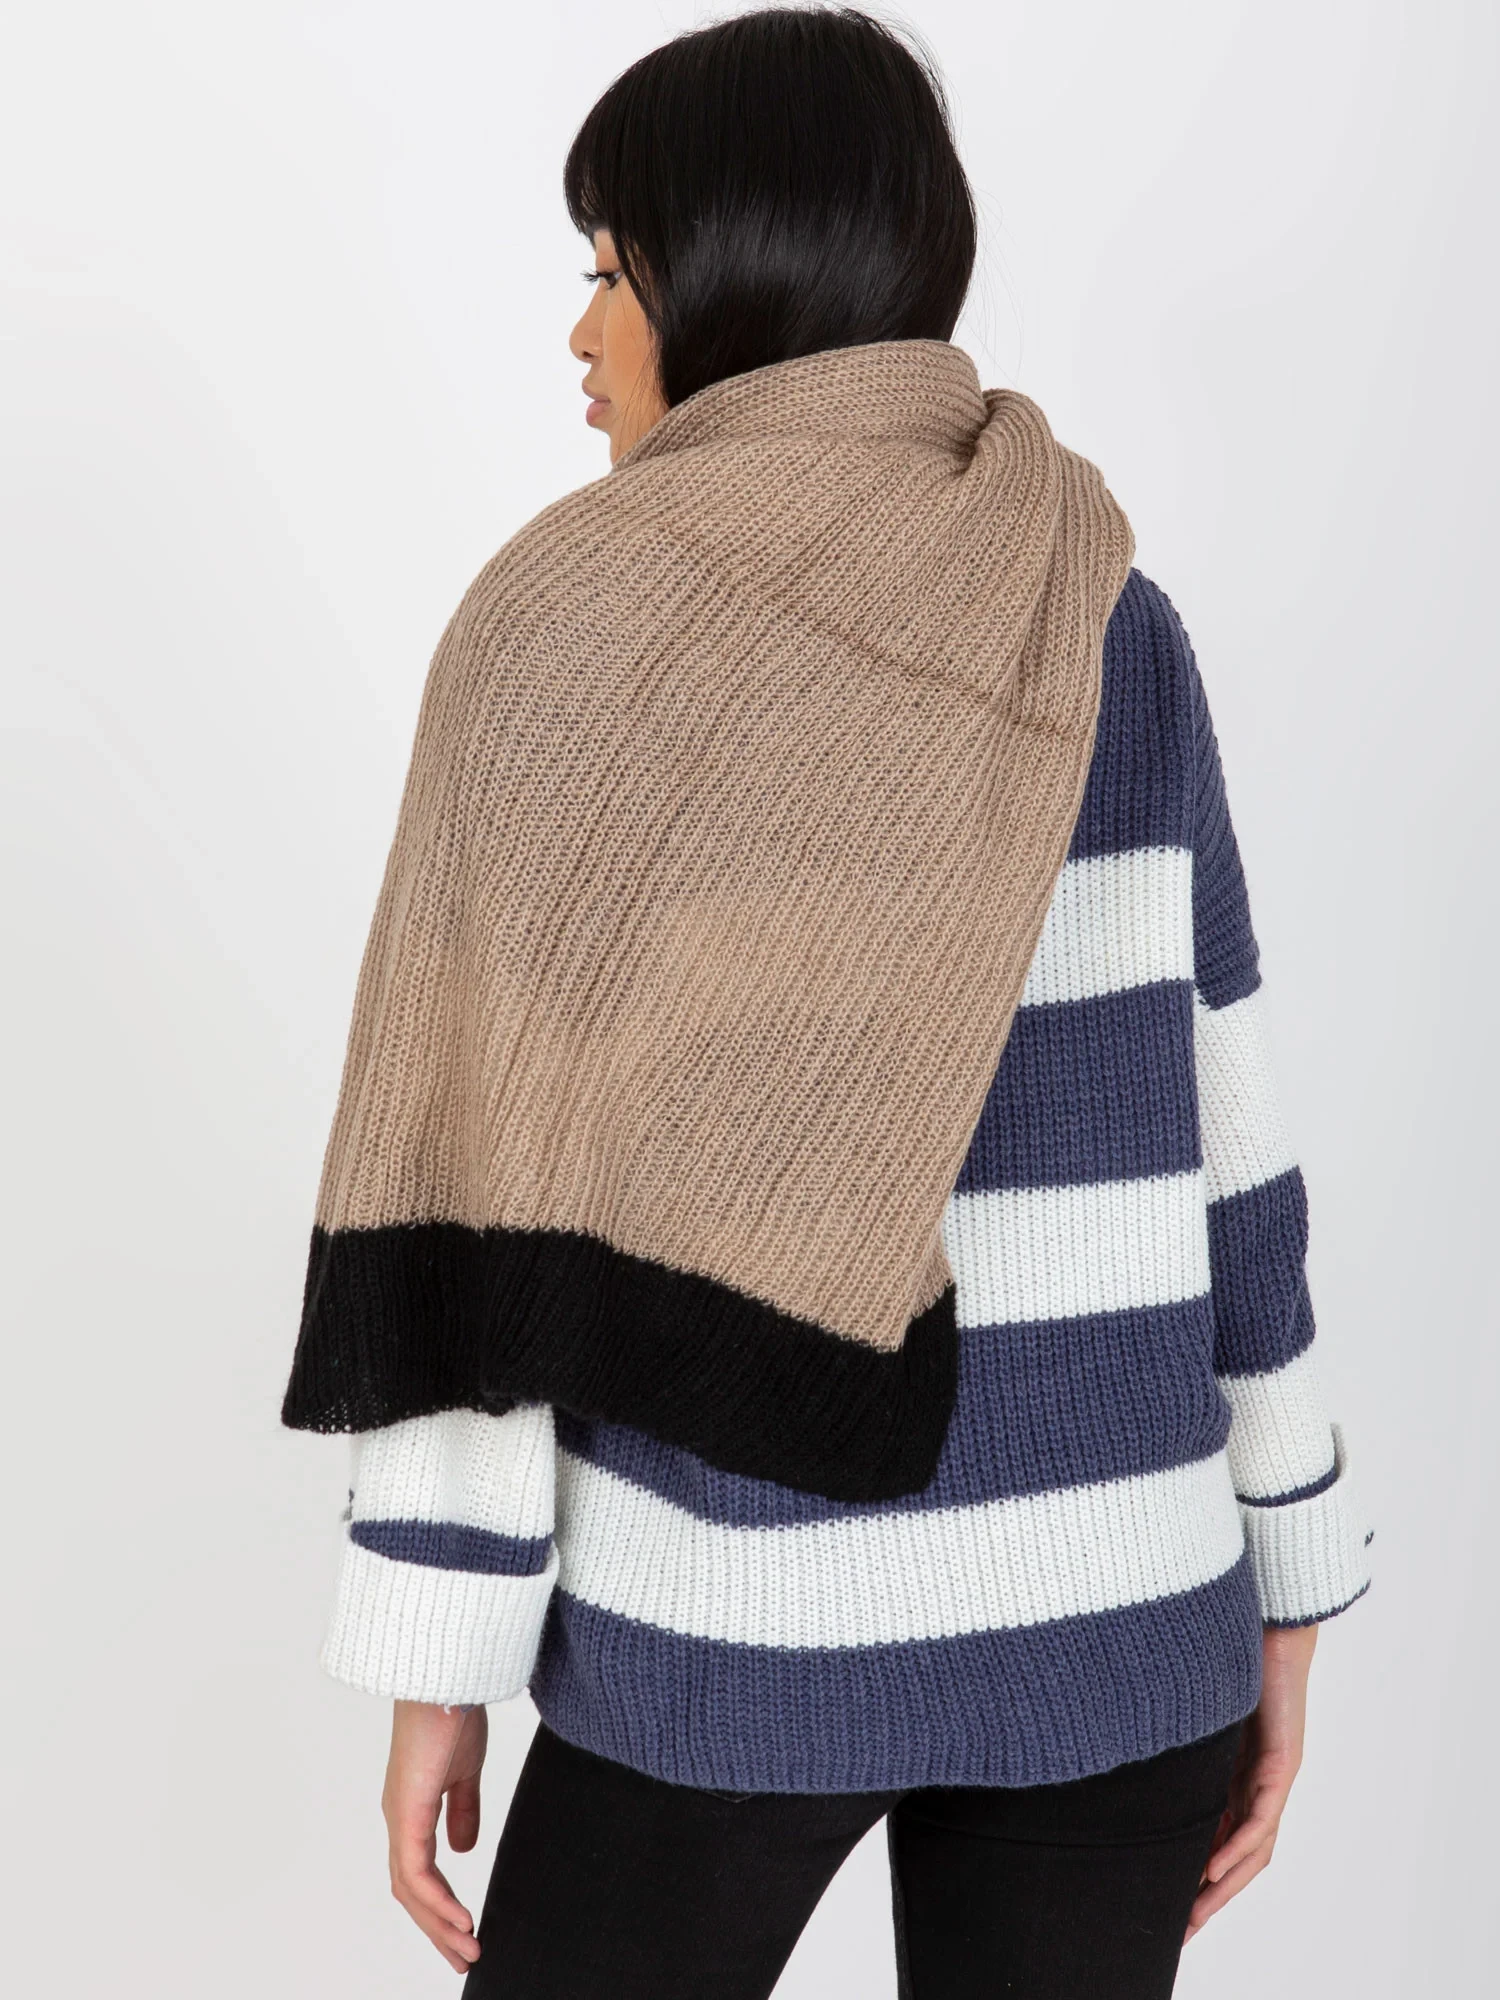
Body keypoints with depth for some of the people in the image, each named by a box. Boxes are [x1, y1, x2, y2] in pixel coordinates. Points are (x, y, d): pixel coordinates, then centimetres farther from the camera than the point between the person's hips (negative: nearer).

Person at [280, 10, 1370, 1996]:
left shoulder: (569, 624, -9)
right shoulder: (1115, 627, 2)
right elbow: (1213, 1140, 3)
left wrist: (435, 1650, -4)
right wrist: (1279, 1594, 11)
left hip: (737, 1604, -3)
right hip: (1104, 1596, 4)